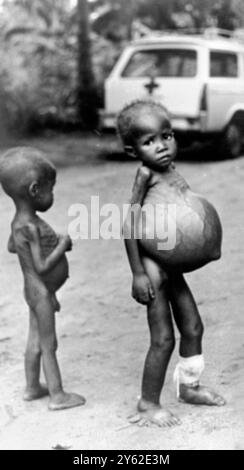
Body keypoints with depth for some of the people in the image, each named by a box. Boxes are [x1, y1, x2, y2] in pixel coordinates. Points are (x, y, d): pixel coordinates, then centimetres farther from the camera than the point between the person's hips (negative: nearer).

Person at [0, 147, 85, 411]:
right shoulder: (30, 228, -28)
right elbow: (42, 267, -28)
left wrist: (52, 242, 13)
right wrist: (62, 245, -16)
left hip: (36, 290, 9)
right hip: (41, 292, -9)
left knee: (35, 341, 20)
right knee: (48, 345, 2)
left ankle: (32, 387, 33)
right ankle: (57, 396, 14)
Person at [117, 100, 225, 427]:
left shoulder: (172, 171, 4)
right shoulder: (145, 174, -17)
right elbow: (130, 223, -20)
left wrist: (207, 243, 3)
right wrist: (137, 273, -21)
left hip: (173, 268, 8)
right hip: (154, 268, -8)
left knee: (193, 328, 17)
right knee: (163, 339, -3)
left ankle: (189, 387, 36)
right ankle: (148, 404, 13)